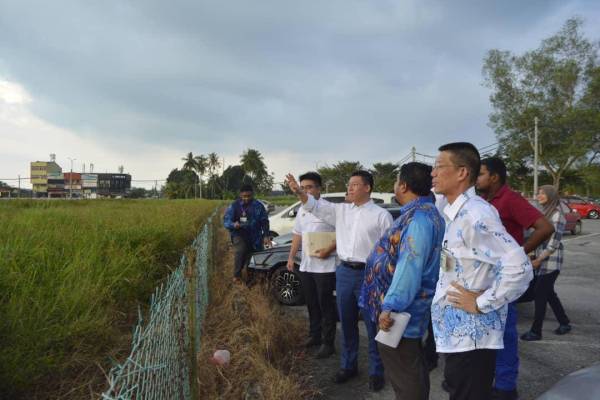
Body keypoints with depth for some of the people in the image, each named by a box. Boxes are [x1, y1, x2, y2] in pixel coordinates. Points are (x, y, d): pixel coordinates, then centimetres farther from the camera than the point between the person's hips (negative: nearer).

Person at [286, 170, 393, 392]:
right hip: (344, 272, 5)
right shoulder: (340, 210, 9)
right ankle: (348, 365, 31)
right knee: (347, 323, 15)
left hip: (370, 274, -4)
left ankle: (376, 371, 20)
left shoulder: (381, 215, -4)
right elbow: (316, 206, 1)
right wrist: (299, 192, -17)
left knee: (373, 325, 6)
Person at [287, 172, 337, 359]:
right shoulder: (302, 211, 12)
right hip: (306, 265, 7)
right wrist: (291, 257, 14)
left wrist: (328, 250, -23)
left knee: (326, 305, 1)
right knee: (311, 304, 17)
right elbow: (297, 235, 19)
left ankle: (328, 343, 11)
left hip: (325, 266, -7)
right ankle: (314, 336, 32)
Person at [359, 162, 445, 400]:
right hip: (408, 309, 10)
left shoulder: (418, 217, -22)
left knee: (403, 375, 3)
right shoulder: (422, 212, 11)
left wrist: (389, 306, -28)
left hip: (400, 311, -10)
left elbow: (409, 269, -29)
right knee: (412, 370, 23)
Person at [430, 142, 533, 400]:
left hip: (470, 337, -9)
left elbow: (519, 267, -29)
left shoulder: (475, 214, -23)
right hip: (457, 333, 9)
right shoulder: (451, 210, 6)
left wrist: (482, 303, -21)